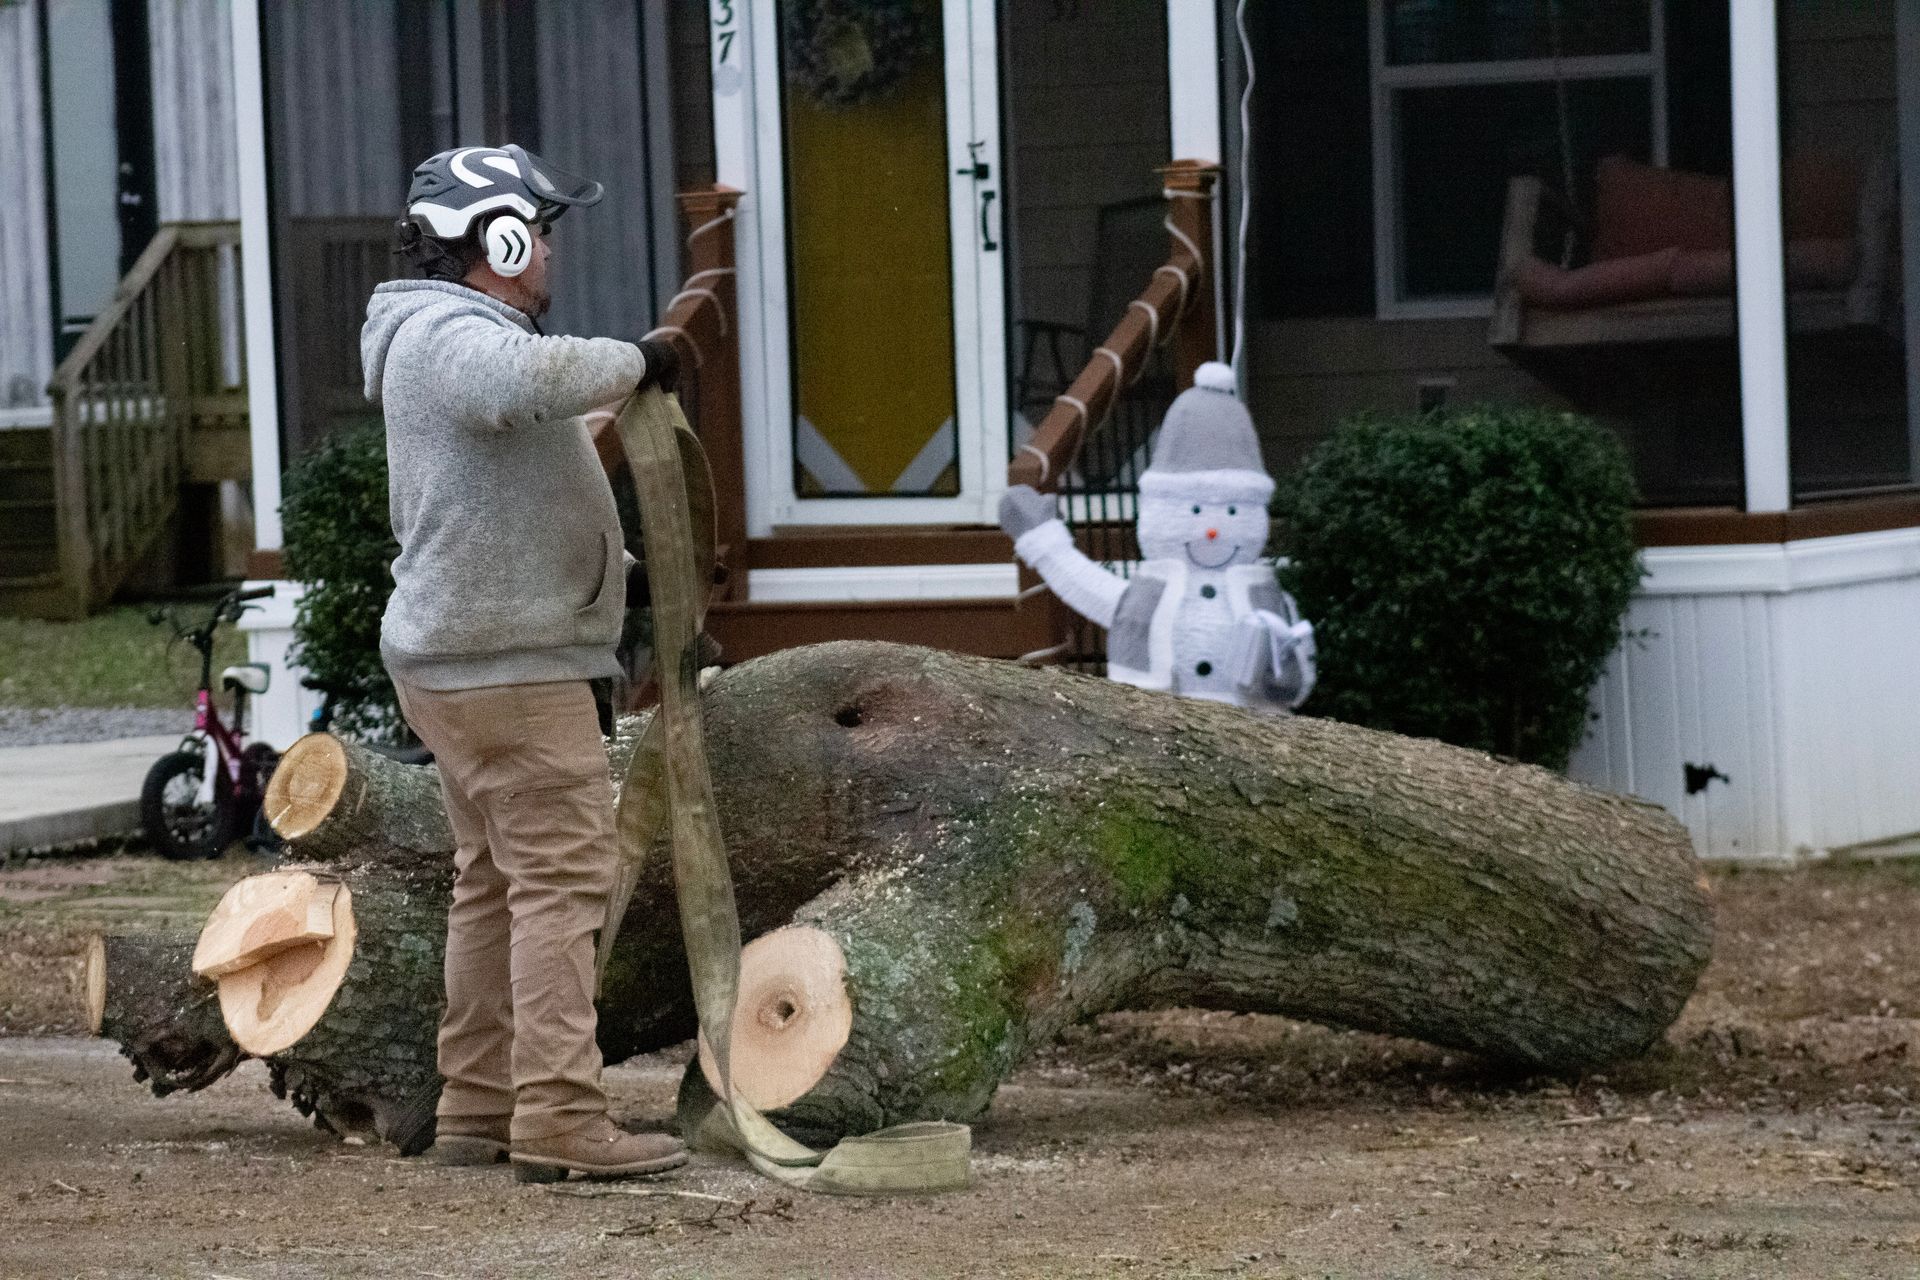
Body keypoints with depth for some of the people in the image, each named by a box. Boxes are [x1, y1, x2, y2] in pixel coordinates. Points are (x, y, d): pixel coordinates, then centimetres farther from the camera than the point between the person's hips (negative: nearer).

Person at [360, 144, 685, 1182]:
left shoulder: (440, 337, 19)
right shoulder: (454, 337, -16)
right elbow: (532, 380, -41)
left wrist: (615, 568, 26)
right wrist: (631, 363, -22)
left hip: (453, 655, 11)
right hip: (509, 663, -11)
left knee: (495, 881, 15)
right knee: (563, 877, -11)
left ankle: (476, 1110, 19)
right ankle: (559, 1121, -14)